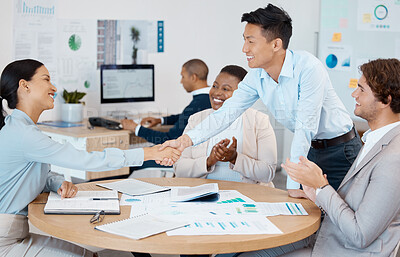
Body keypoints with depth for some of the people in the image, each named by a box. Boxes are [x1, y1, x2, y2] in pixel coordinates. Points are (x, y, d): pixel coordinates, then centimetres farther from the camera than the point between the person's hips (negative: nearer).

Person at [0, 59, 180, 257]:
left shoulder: (22, 127, 9)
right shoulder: (21, 133, -23)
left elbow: (41, 174, 19)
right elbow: (85, 161, -24)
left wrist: (60, 184, -7)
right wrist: (149, 153, -20)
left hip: (17, 231, 9)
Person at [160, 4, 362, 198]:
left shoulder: (307, 67, -28)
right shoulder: (256, 77, -7)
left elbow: (305, 126, -29)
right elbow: (226, 113, -7)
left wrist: (293, 184, -29)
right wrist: (187, 139, -22)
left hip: (340, 149, -6)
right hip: (309, 149, 6)